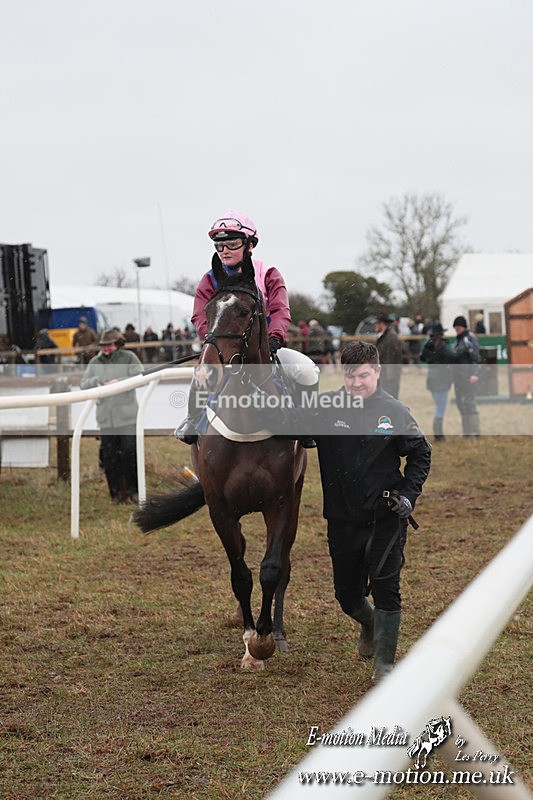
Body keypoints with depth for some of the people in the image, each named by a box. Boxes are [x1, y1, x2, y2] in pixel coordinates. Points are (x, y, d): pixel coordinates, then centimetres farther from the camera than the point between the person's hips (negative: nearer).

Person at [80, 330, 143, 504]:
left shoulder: (129, 358, 1)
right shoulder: (95, 362, 12)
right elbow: (83, 385, 11)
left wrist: (119, 382, -17)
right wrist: (95, 381, -10)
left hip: (127, 416, -3)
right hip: (105, 418, 3)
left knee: (130, 452, -4)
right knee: (109, 457, 3)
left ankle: (134, 491, 8)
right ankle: (117, 493, 10)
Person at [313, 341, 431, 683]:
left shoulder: (394, 411, -4)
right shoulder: (326, 407, -4)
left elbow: (421, 453, 8)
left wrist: (408, 493, -4)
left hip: (386, 517, -2)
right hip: (342, 518, 2)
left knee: (385, 587, -5)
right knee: (348, 594, 12)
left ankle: (385, 663, 7)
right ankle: (369, 626, 46)